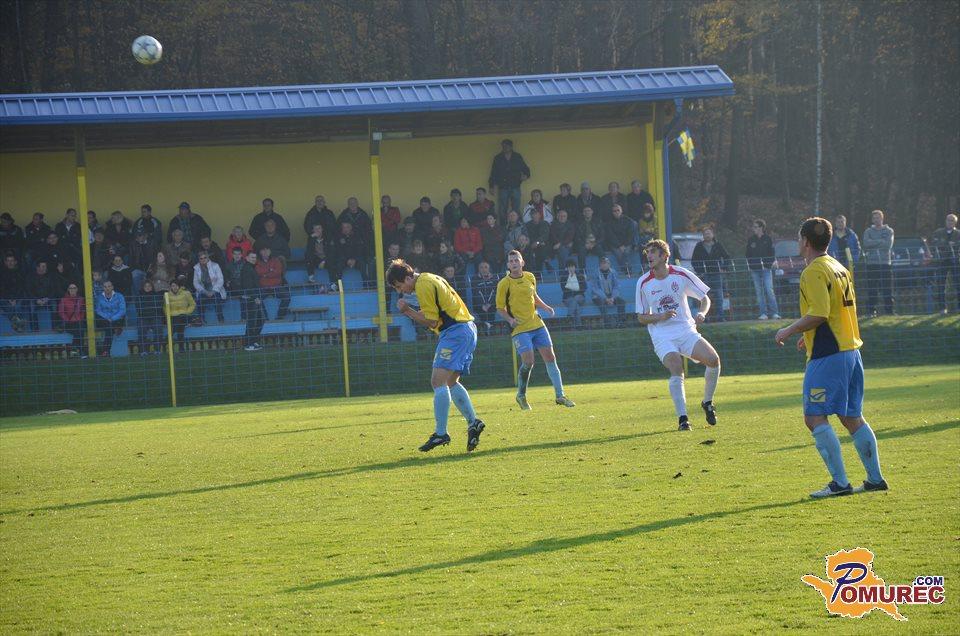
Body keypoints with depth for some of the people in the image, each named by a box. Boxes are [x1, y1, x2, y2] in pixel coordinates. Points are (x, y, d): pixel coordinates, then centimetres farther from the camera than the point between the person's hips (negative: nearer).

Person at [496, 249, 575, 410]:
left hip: (537, 324, 5)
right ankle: (521, 395, 6)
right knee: (528, 361, -17)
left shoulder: (530, 277, 7)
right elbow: (500, 308, -2)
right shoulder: (504, 283, -7)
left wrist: (545, 307, 7)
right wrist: (510, 319, -19)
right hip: (520, 329, -5)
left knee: (550, 357, 2)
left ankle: (559, 395, 10)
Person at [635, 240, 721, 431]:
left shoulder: (682, 275, -1)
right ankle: (683, 419, -20)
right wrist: (661, 317, -14)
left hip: (686, 330, 2)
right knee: (676, 369, -26)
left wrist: (702, 313, -13)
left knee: (713, 359, -18)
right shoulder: (643, 283, -1)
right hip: (662, 335, -1)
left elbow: (705, 299, 9)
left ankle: (708, 403, 5)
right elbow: (641, 317, 5)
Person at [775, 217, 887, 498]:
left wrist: (790, 330, -8)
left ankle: (840, 482, -13)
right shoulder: (839, 268, 16)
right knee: (852, 417, 14)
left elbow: (819, 314, -21)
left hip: (827, 356, -9)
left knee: (815, 417, -8)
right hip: (850, 349, 9)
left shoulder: (814, 272, -12)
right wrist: (809, 335, 28)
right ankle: (875, 478, 14)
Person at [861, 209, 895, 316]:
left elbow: (888, 245, -6)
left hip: (886, 263, -1)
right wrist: (881, 241, -7)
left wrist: (873, 243, -4)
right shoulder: (868, 231, 13)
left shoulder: (889, 231, 10)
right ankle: (871, 311, -1)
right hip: (872, 263, 1)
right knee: (871, 290, -3)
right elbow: (866, 243, -6)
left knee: (888, 291, -2)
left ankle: (890, 311, 0)